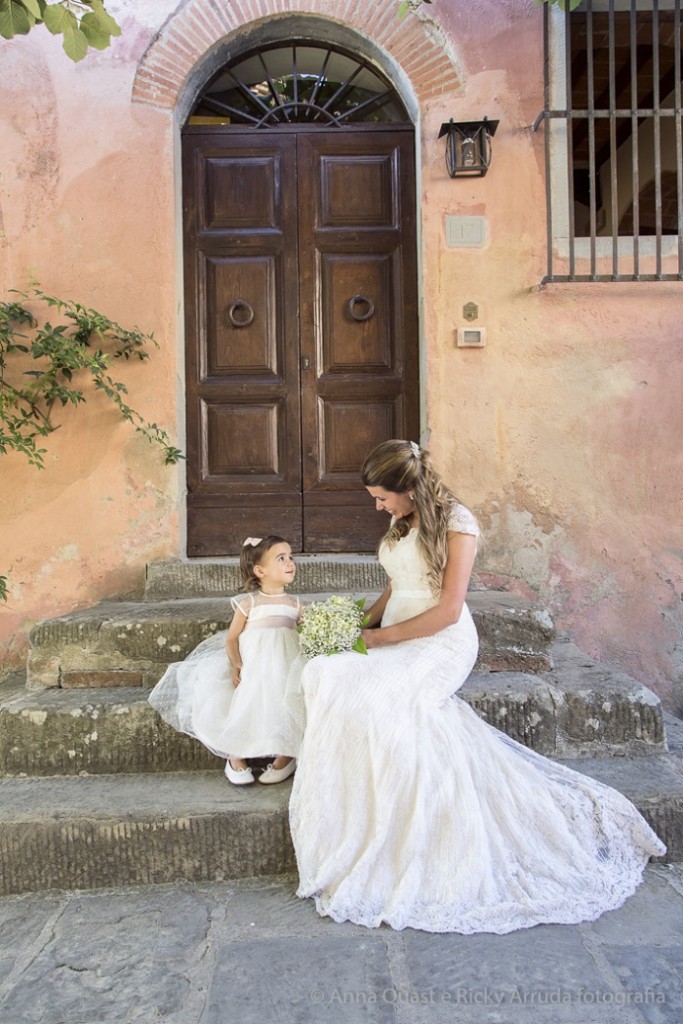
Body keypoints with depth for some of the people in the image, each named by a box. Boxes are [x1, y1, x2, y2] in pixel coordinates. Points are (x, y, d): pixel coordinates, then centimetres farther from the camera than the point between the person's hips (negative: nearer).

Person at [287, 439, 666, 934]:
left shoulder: (456, 521, -9)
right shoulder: (403, 523, 17)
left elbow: (448, 610, -15)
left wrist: (383, 637, -11)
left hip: (441, 642, -8)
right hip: (396, 640, 8)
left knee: (373, 698, -33)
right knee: (324, 675, -20)